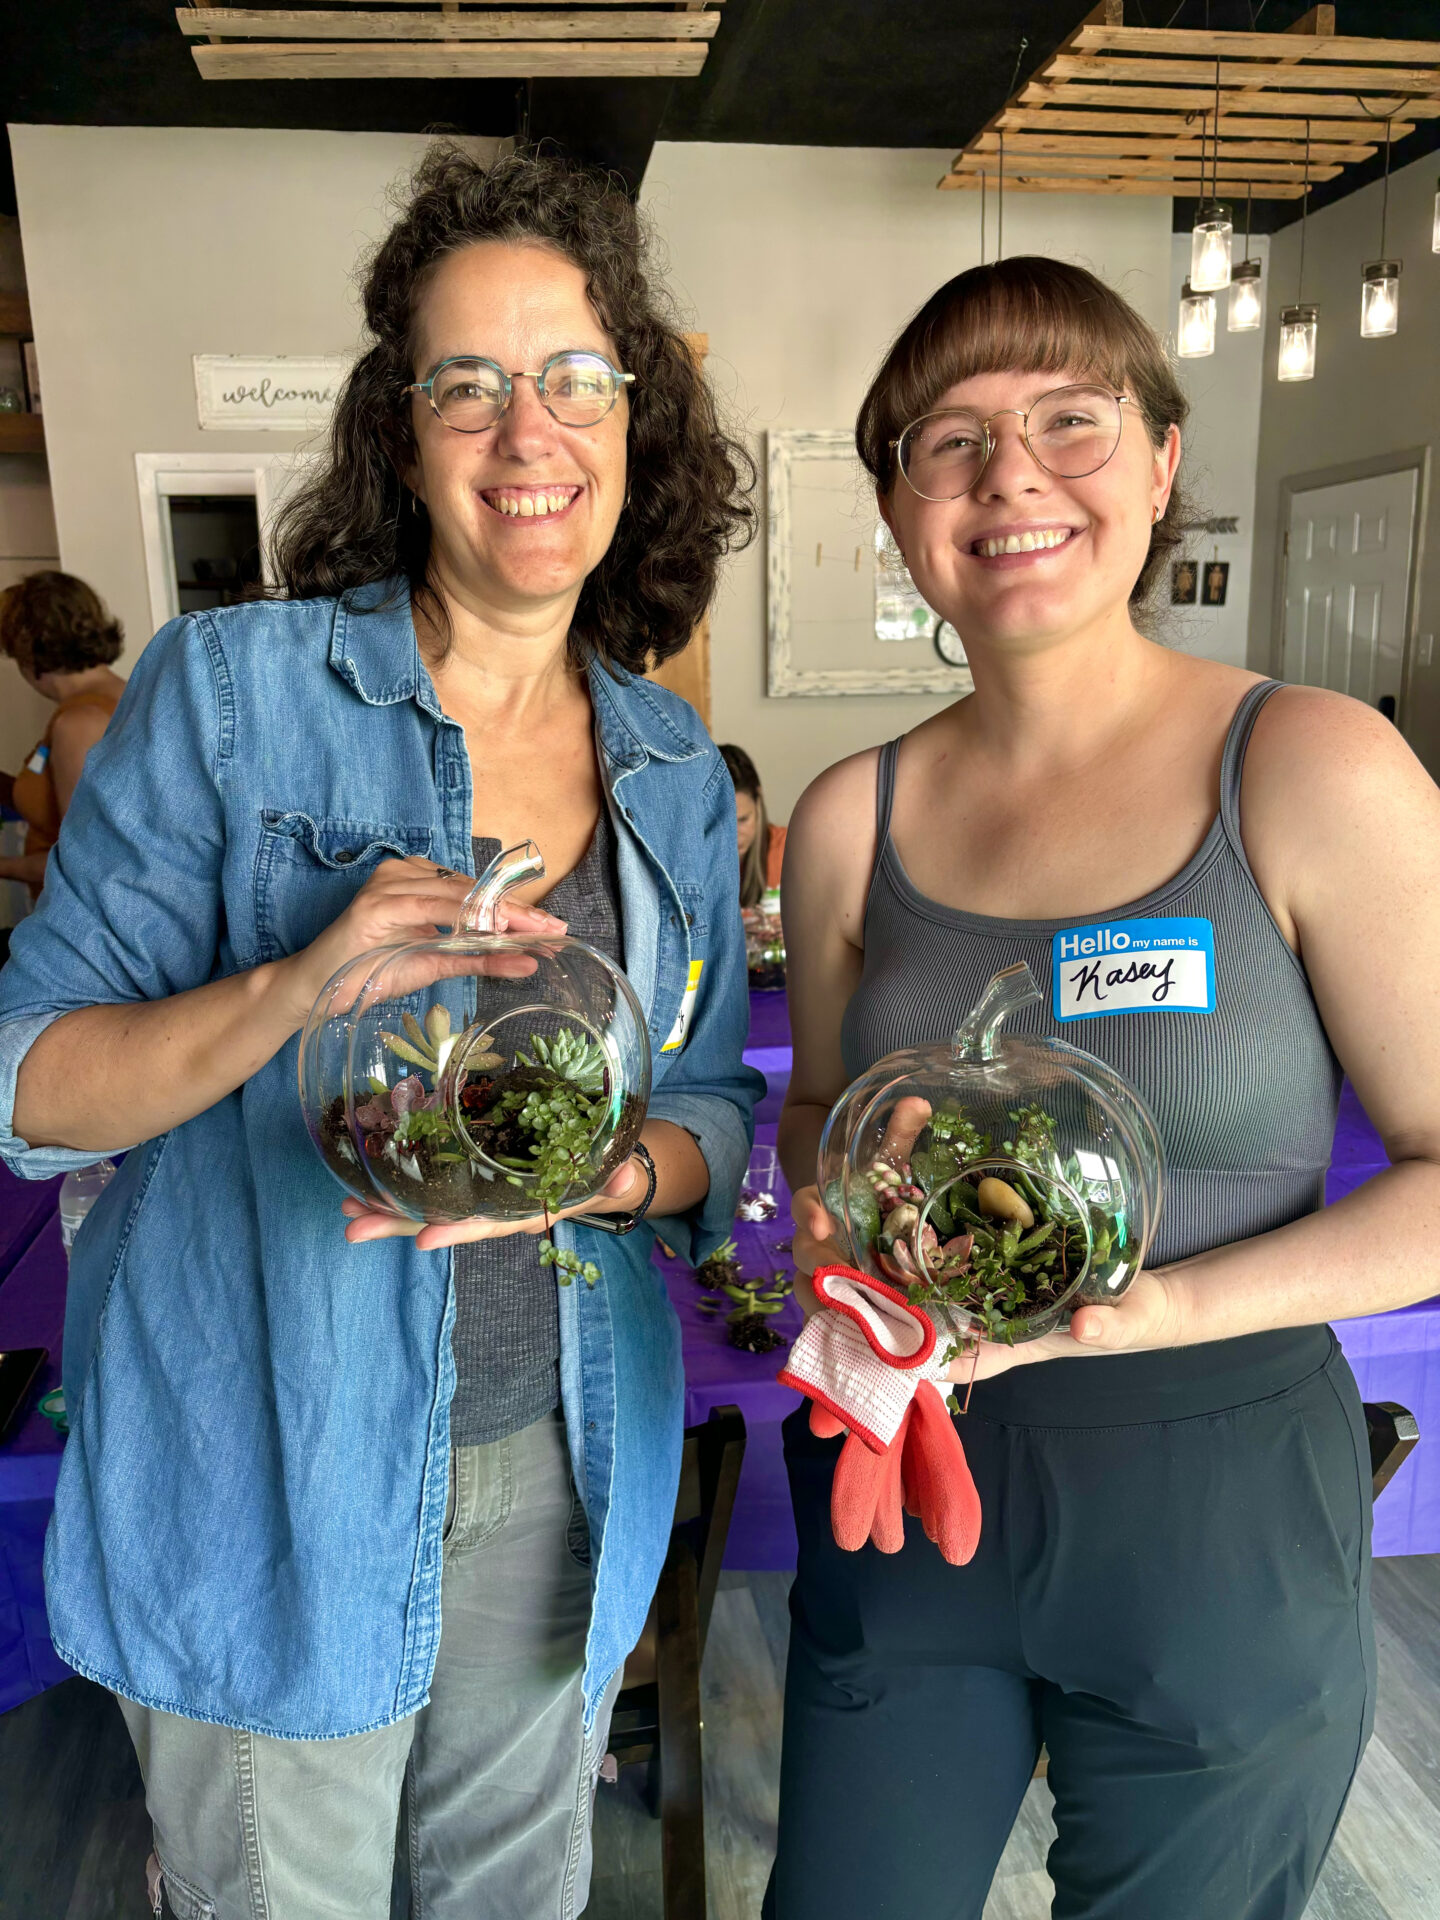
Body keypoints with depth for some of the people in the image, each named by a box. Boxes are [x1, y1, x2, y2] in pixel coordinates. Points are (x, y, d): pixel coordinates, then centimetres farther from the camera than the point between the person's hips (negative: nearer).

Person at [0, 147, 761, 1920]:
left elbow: (715, 1118, 5)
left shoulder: (674, 771, 1)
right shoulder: (228, 688, -11)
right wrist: (295, 988, -29)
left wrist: (602, 1167, -19)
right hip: (266, 1473, -3)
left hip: (560, 1470, 4)